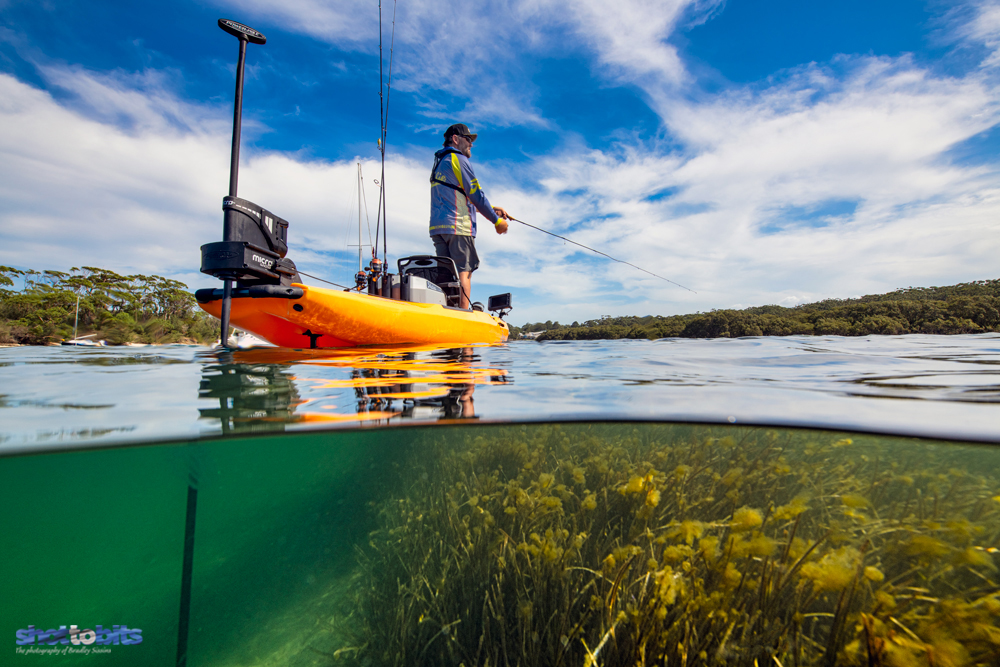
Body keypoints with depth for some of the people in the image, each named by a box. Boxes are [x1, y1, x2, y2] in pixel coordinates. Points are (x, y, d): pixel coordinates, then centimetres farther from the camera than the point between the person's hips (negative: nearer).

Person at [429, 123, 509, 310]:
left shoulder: (439, 163, 29)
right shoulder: (458, 159, -1)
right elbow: (476, 195, -7)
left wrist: (491, 209, 26)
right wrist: (496, 220, 1)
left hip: (437, 227, 9)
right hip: (457, 226, -9)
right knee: (463, 271, -10)